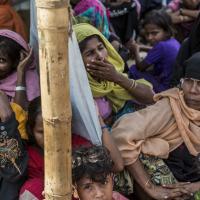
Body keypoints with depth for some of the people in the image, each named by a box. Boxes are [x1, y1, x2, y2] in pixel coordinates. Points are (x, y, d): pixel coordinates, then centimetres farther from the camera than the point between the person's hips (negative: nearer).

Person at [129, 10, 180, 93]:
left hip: (164, 88, -9)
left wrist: (136, 51, 8)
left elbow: (141, 67, -9)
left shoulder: (161, 46, -21)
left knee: (133, 70, -2)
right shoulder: (174, 42, 3)